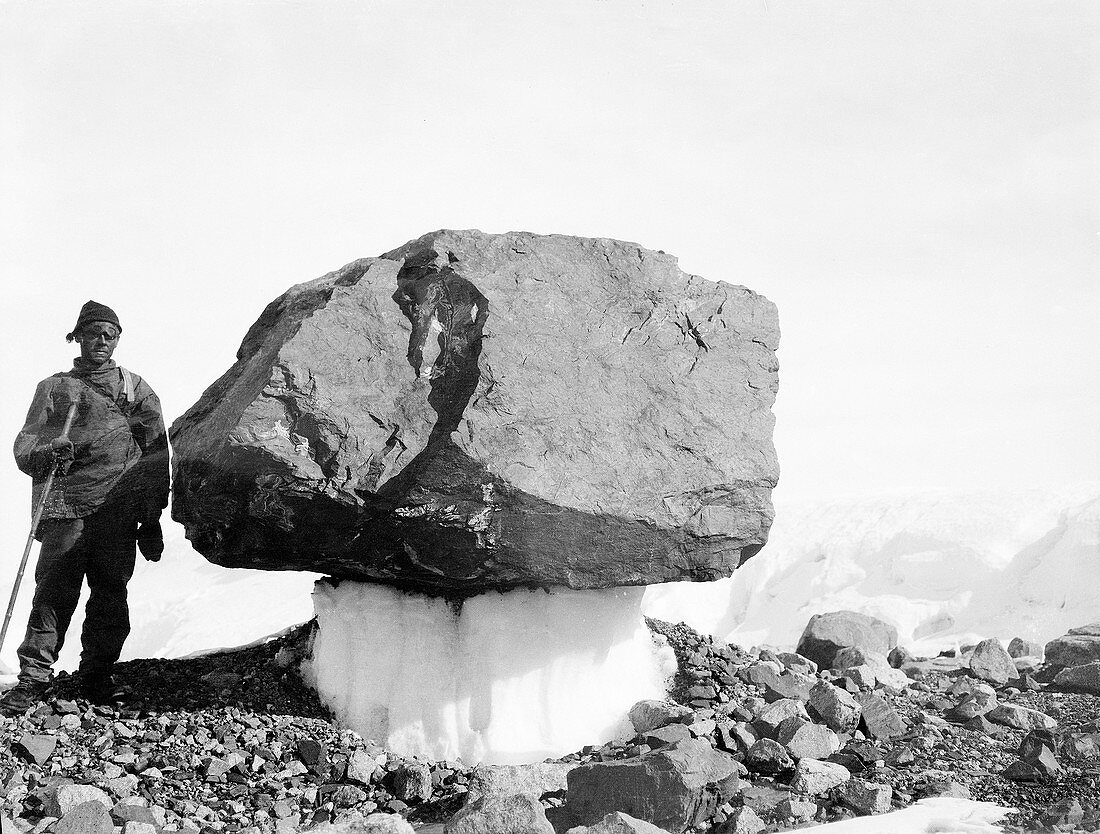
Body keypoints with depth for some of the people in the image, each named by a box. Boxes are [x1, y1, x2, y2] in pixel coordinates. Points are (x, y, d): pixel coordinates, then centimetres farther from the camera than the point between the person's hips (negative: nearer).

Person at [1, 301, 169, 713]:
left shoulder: (134, 387, 18)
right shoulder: (53, 387, 19)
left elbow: (156, 453, 13)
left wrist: (151, 519, 6)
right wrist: (46, 453, -15)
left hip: (120, 509, 1)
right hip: (65, 505, 0)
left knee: (111, 594, -1)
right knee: (54, 590, -9)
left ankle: (96, 675, 9)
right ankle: (33, 677, -5)